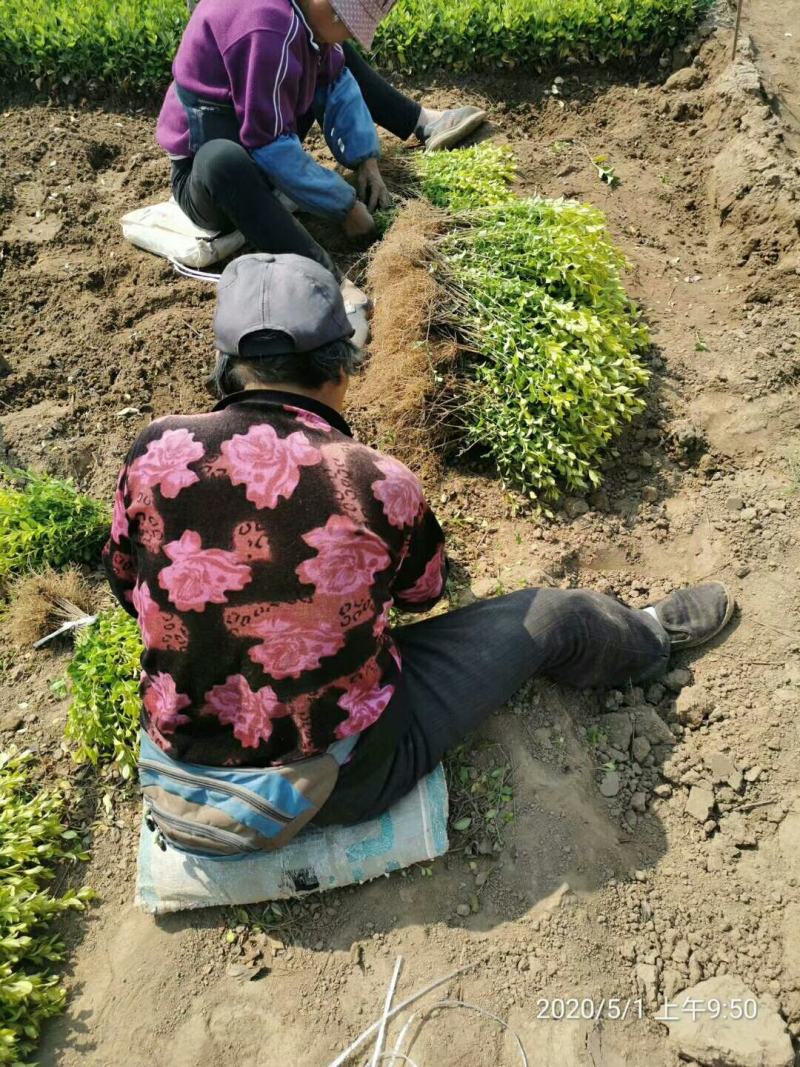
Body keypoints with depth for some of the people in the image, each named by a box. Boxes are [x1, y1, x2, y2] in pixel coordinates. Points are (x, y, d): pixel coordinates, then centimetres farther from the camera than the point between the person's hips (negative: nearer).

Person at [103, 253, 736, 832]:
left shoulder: (159, 450, -15)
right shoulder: (378, 484, -24)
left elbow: (127, 585, 4)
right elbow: (423, 590, -1)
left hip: (187, 757, 5)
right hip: (342, 782, -4)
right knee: (554, 616, 10)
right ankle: (655, 637, 42)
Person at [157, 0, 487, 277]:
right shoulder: (267, 28, -32)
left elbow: (335, 81, 5)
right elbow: (271, 146, -31)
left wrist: (366, 158, -5)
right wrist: (346, 206, -24)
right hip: (207, 169, -9)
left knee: (339, 60, 12)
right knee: (224, 162, -45)